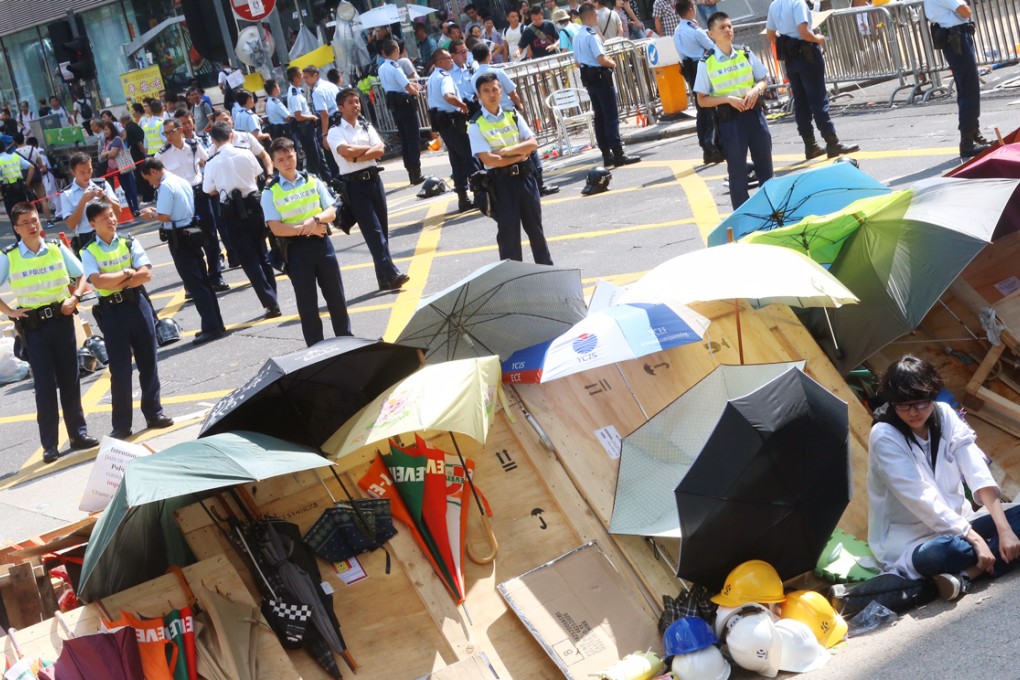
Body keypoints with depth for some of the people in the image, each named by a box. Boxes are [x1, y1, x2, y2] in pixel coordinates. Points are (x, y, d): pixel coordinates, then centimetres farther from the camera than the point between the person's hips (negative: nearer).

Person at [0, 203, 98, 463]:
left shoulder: (57, 249, 2)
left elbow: (81, 276, 9)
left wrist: (74, 298, -6)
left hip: (61, 319, 2)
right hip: (33, 325, -2)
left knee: (70, 379, 7)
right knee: (44, 383, -1)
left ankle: (78, 433, 17)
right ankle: (49, 445, 4)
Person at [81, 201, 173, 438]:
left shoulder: (129, 243, 4)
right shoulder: (89, 253, -1)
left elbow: (146, 274, -7)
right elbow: (98, 282, -16)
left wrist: (116, 283, -13)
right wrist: (127, 272, -11)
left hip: (137, 304, 2)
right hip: (111, 311, -2)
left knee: (148, 361, 8)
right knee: (119, 369, 1)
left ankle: (153, 412, 21)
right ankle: (121, 425, 8)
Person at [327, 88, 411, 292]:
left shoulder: (366, 126, 13)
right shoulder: (335, 132, -1)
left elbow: (380, 150, -1)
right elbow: (346, 152, -18)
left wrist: (357, 156, -13)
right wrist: (369, 148, -3)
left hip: (374, 179, 6)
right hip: (355, 184, -5)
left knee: (382, 229, 7)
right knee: (373, 230, -11)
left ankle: (385, 279, 13)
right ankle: (391, 274, -17)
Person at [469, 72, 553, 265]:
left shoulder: (513, 116, 7)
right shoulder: (476, 125, -6)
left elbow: (532, 143, -2)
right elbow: (487, 159, -16)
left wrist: (509, 150, -15)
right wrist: (518, 156, -12)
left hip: (523, 175, 4)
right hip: (500, 179, -4)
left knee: (534, 224, 12)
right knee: (508, 229, -2)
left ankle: (546, 266, 26)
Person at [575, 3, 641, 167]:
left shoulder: (577, 37, 11)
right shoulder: (592, 35, -17)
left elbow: (578, 61, 17)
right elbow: (601, 59, -23)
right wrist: (612, 63, -5)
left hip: (588, 78, 9)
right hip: (601, 77, -9)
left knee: (600, 117, 11)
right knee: (611, 116, -7)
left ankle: (607, 155, 12)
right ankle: (618, 155, -9)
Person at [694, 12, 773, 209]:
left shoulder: (745, 53, 3)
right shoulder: (706, 63, -7)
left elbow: (763, 80, 12)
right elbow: (702, 100, -6)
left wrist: (755, 90, -11)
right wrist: (728, 98, -19)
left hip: (754, 114, 3)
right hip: (729, 119, -3)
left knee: (764, 164, 13)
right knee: (737, 170, 3)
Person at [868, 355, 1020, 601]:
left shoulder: (945, 415, -2)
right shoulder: (884, 437, -17)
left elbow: (978, 473, -10)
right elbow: (922, 499, -23)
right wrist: (975, 539, -28)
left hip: (956, 523, 7)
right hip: (910, 538, -6)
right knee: (937, 554, -40)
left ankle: (964, 574, -27)